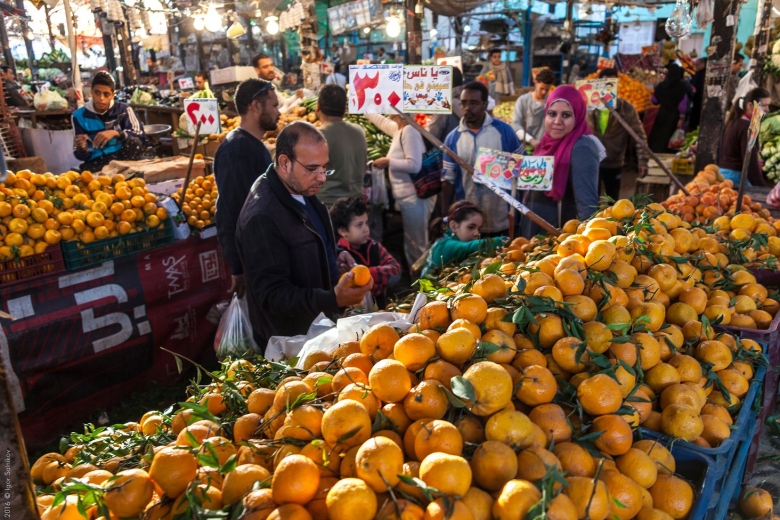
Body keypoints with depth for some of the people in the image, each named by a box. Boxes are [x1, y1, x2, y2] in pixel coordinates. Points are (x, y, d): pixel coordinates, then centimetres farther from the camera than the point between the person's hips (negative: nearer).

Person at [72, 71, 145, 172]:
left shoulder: (123, 109, 1)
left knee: (134, 142, -28)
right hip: (97, 162, -1)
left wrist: (115, 133, -25)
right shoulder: (79, 116, 2)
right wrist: (81, 148, -20)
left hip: (123, 157, 2)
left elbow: (140, 135, -11)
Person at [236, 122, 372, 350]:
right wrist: (334, 299, -39)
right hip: (288, 342, -8)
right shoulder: (261, 216, -28)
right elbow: (272, 295, -28)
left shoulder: (301, 189, 1)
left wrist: (332, 260, -1)